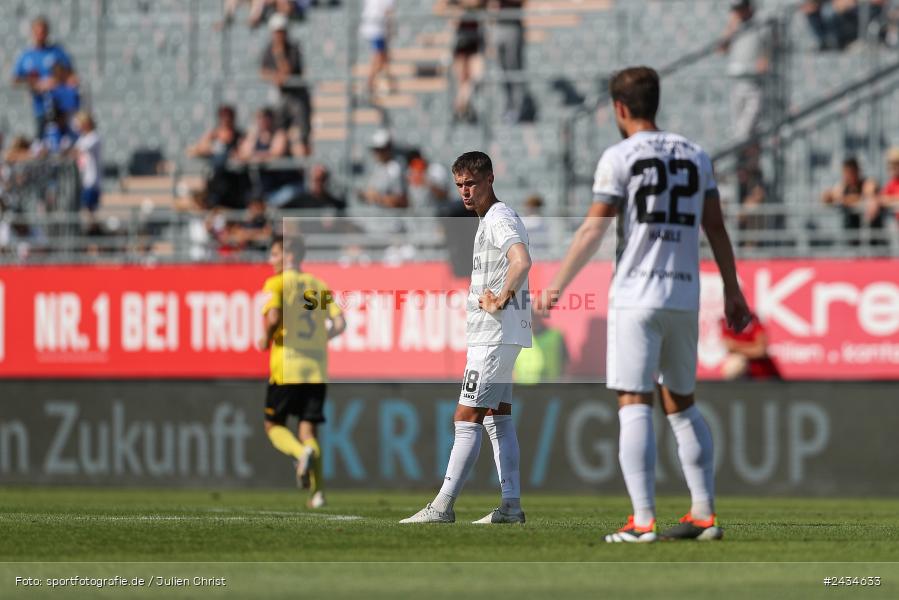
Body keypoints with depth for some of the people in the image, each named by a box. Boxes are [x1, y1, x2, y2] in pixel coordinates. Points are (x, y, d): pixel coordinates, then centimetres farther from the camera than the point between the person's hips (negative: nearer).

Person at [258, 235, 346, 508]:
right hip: (316, 367, 4)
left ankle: (303, 453, -22)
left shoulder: (276, 284, -3)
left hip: (286, 366, -4)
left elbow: (273, 317, -19)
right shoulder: (319, 285, 13)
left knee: (273, 425, 9)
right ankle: (316, 492, -6)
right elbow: (339, 323, 6)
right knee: (308, 428, 7)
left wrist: (266, 339, -1)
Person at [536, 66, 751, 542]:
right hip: (685, 296, 5)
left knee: (635, 406, -6)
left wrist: (556, 287, 0)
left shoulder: (619, 158, -4)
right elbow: (716, 228, 13)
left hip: (636, 297, -5)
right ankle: (705, 515, 13)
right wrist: (732, 291, 19)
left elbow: (593, 231, -6)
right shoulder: (695, 155, 11)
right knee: (682, 405, 16)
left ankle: (643, 521, -13)